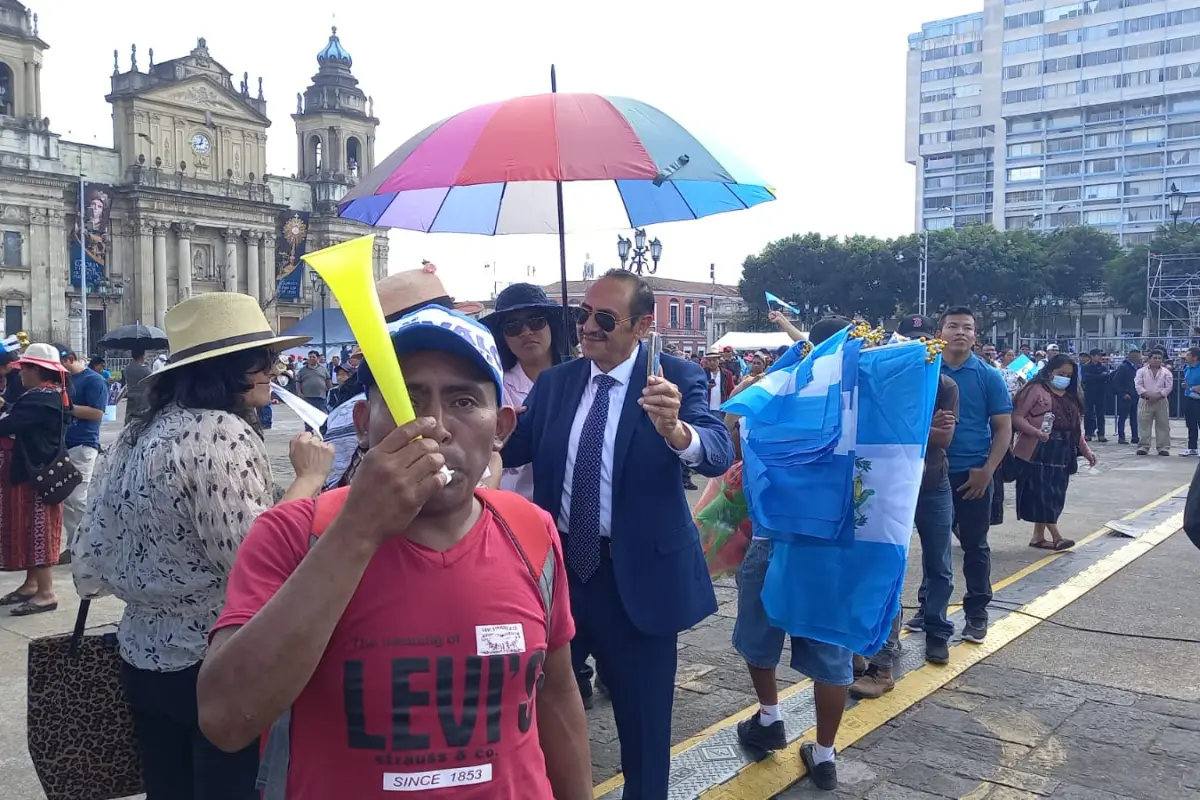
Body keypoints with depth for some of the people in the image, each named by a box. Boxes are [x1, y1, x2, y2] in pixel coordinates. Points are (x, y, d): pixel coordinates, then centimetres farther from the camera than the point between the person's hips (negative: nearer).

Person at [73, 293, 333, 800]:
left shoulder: (137, 435, 7)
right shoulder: (221, 433, -19)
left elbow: (91, 567, 10)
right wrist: (308, 478, -18)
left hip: (145, 656, 9)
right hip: (217, 666, -9)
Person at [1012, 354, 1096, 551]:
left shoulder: (1071, 397, 18)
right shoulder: (1036, 390, -6)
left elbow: (1076, 428, 22)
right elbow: (1017, 417, -13)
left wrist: (1086, 450, 15)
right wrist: (1036, 432, -26)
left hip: (1062, 455, 8)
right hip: (1037, 453, -7)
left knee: (1054, 496, 8)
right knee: (1042, 494, -8)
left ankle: (1038, 536, 16)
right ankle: (1056, 536, -4)